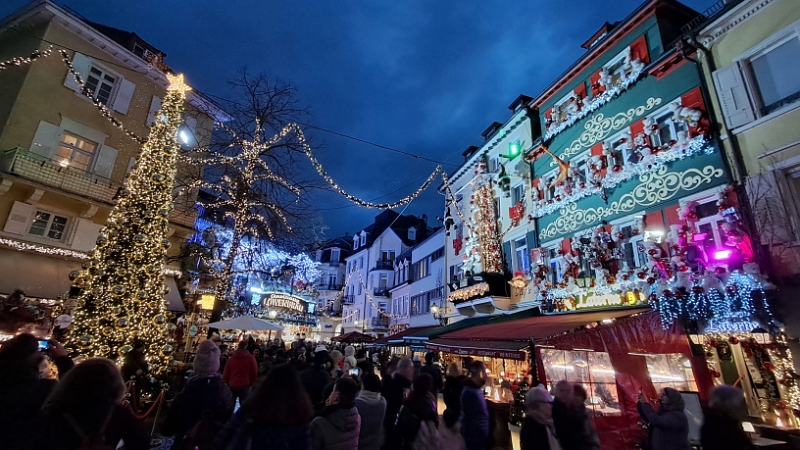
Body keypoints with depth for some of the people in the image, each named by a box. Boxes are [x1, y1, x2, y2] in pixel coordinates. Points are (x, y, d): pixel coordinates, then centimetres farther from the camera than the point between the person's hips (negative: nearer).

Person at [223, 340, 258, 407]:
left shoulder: (231, 358, 3)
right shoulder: (251, 358, -6)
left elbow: (226, 373, 6)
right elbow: (254, 373, -3)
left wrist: (227, 383, 22)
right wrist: (251, 384, 13)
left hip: (232, 385, 3)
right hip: (245, 385, -3)